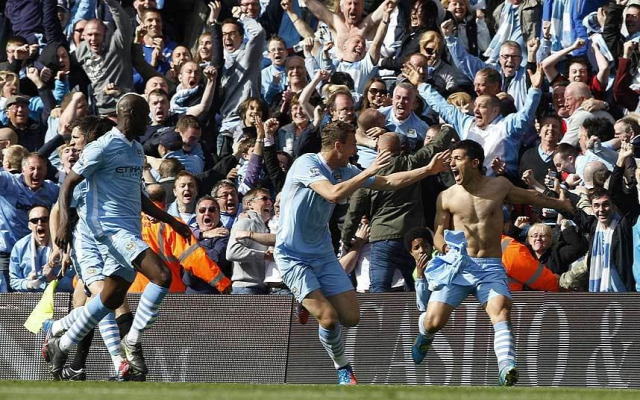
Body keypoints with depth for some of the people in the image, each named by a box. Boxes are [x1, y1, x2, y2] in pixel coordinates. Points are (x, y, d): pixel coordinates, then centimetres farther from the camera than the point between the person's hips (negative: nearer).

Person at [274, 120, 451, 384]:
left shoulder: (343, 171, 6)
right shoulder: (306, 164, -16)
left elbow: (389, 182, 14)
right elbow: (333, 194, -32)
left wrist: (428, 170, 9)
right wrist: (369, 171, -27)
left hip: (323, 254, 7)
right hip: (293, 256, -7)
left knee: (351, 317, 0)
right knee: (328, 318, -18)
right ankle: (342, 368, 6)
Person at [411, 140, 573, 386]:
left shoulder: (499, 186, 7)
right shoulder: (447, 197, 5)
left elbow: (530, 197, 25)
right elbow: (438, 233, 8)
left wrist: (558, 204, 41)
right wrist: (443, 245, -17)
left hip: (491, 267, 0)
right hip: (456, 266, 0)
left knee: (501, 310, -28)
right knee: (434, 321, -10)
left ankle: (507, 368, -44)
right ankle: (425, 336, 29)